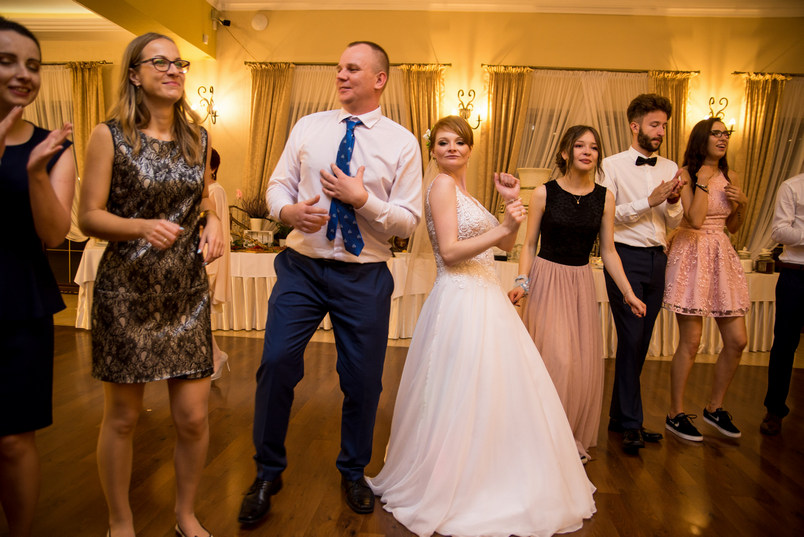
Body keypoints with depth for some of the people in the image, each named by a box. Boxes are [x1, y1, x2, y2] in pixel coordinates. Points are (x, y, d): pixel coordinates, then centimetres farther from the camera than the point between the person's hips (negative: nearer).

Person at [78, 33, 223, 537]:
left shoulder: (198, 136, 8)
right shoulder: (110, 136, -4)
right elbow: (89, 216, -5)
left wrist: (213, 220, -1)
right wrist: (142, 227, -23)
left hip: (188, 291, 3)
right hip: (126, 291, -3)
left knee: (194, 417, 4)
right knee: (122, 418, 9)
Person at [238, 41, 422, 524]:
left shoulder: (403, 143, 0)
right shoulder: (307, 127, 7)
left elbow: (409, 221, -4)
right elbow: (278, 184, 8)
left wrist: (362, 199, -18)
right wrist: (289, 211, -14)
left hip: (364, 278, -1)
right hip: (301, 267, 2)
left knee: (363, 380, 9)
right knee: (276, 365, -3)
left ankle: (354, 473, 36)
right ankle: (268, 474, 23)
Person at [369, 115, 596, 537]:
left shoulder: (462, 190, 18)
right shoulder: (442, 185, -9)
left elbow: (505, 245, 17)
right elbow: (450, 252, -18)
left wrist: (512, 203, 5)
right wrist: (504, 228, -22)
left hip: (484, 298, 10)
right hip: (461, 301, -9)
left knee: (489, 396, 15)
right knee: (462, 400, -1)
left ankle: (484, 482, 33)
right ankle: (451, 492, 17)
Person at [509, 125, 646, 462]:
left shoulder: (604, 198, 4)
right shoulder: (544, 193, -5)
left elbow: (608, 251, 7)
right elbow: (529, 244, -1)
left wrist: (629, 293, 4)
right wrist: (522, 282, -13)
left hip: (581, 283, 4)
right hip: (546, 278, -3)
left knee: (583, 361, 6)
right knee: (555, 358, -7)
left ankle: (574, 438, 26)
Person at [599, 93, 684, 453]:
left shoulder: (670, 168, 13)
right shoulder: (612, 165, -2)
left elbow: (674, 222, 13)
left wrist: (673, 202, -8)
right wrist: (650, 200, -15)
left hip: (657, 260, 6)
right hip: (626, 258, -6)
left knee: (640, 342, 9)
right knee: (630, 340, -7)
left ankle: (619, 416, 22)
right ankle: (631, 424, 5)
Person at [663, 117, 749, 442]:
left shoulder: (730, 178, 13)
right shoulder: (685, 174, -6)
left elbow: (733, 227, 19)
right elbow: (695, 220, -18)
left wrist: (742, 204, 2)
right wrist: (703, 181, -14)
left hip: (722, 256, 7)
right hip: (692, 255, -7)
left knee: (737, 340, 6)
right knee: (691, 342, -4)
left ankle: (714, 407, 25)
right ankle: (675, 415, 12)